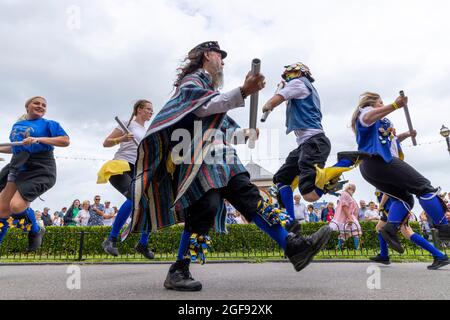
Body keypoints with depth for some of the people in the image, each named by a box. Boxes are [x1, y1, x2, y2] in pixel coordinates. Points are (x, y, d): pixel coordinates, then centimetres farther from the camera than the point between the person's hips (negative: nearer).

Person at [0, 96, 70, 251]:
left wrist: (38, 139, -21)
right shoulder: (17, 125, 19)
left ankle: (36, 231, 8)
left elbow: (66, 141, -14)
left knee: (17, 205, -21)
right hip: (17, 169, 6)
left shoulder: (48, 124, 1)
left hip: (39, 171, -6)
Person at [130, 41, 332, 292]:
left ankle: (294, 246, -9)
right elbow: (203, 107, -19)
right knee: (206, 207, -21)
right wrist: (244, 92, -27)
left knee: (250, 196, -4)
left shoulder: (212, 88, 32)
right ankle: (178, 273, -11)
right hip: (197, 159, -8)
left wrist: (244, 135, 18)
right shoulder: (192, 80, 4)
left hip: (219, 159, 8)